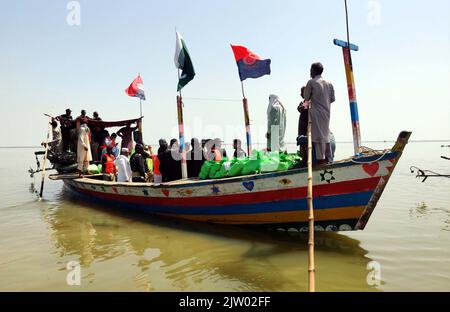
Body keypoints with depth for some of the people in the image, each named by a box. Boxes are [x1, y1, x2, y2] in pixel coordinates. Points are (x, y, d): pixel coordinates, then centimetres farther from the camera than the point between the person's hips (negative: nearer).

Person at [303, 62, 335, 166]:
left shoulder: (311, 82, -5)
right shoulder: (329, 84, 10)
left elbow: (306, 98, 0)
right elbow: (332, 99, 13)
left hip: (316, 112, -6)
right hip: (326, 112, 6)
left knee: (318, 135, -6)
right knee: (325, 133, 12)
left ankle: (320, 158, -7)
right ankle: (327, 157, 15)